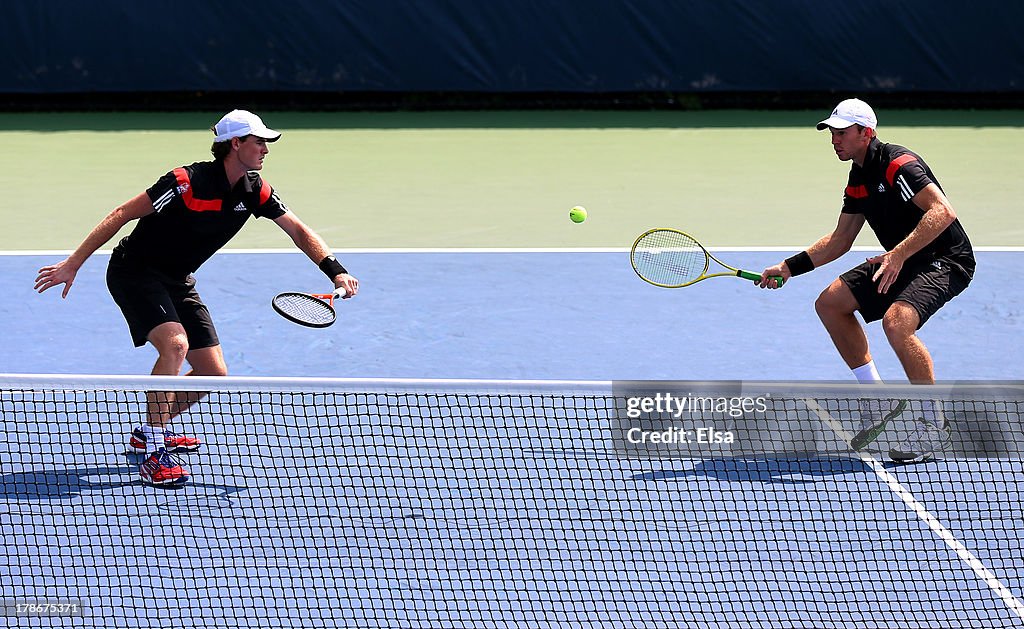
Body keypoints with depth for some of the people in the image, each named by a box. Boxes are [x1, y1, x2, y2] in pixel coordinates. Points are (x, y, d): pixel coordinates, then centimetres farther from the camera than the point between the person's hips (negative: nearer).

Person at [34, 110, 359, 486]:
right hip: (134, 271, -8)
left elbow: (299, 232, 3)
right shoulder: (188, 182, -26)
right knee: (175, 343, -31)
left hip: (178, 282, 8)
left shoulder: (255, 190, -5)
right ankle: (154, 455, -26)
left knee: (213, 373, 3)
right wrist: (72, 265, -22)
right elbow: (121, 215, -21)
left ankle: (149, 432, 28)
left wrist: (336, 272, -13)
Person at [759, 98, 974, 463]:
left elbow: (942, 211, -33)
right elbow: (841, 239, 19)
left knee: (896, 320, -33)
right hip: (902, 261, 10)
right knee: (830, 303, 8)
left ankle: (934, 425, -17)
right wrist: (790, 267, 13)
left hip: (945, 261, -10)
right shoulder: (859, 179, 9)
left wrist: (899, 254, -40)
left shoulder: (898, 165, -21)